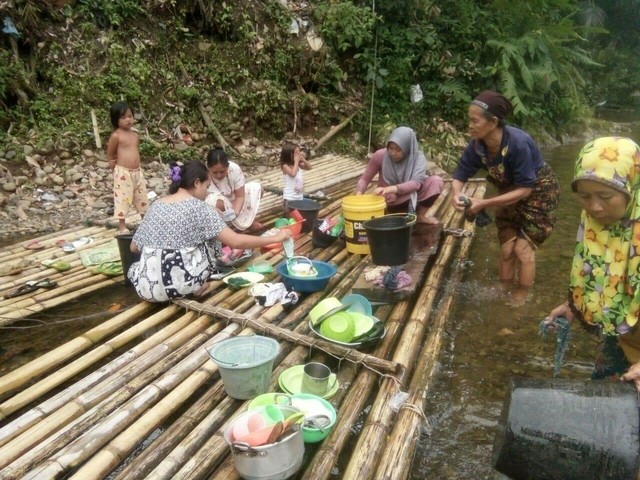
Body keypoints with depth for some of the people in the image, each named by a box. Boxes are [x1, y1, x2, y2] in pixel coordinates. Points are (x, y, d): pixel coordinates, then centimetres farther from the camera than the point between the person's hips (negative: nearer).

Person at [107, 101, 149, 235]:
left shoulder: (135, 135, 8)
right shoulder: (116, 136, -12)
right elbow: (109, 154, -3)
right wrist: (115, 164, 4)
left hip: (137, 171, 7)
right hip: (123, 173, -7)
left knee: (142, 196, 16)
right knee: (123, 198, 0)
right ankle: (122, 226, 11)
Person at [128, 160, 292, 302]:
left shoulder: (156, 205, 10)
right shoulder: (199, 208, -6)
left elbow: (134, 247, 15)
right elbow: (236, 241, -12)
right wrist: (275, 238, -2)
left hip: (147, 287, 4)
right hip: (182, 284, -3)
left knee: (134, 268, 38)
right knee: (211, 238, 17)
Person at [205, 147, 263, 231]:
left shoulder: (235, 169, -24)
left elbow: (240, 196, -19)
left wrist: (234, 213, -36)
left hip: (232, 201, 4)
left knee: (256, 187, -7)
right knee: (215, 200, -39)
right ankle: (243, 223, -15)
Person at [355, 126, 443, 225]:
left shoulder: (418, 157, -17)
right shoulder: (380, 155, -17)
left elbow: (416, 183, -33)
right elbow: (365, 179, -11)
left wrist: (391, 189, -48)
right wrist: (358, 194, -32)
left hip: (410, 195, 2)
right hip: (389, 200, -1)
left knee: (436, 181, -22)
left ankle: (421, 215, -5)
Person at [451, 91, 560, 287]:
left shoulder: (518, 143, -36)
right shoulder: (477, 145, -19)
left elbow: (525, 189, -31)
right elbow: (461, 174, -10)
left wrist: (484, 203, -37)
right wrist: (457, 194, -34)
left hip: (538, 193, -5)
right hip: (510, 193, 5)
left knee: (523, 248, -5)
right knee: (506, 248, 7)